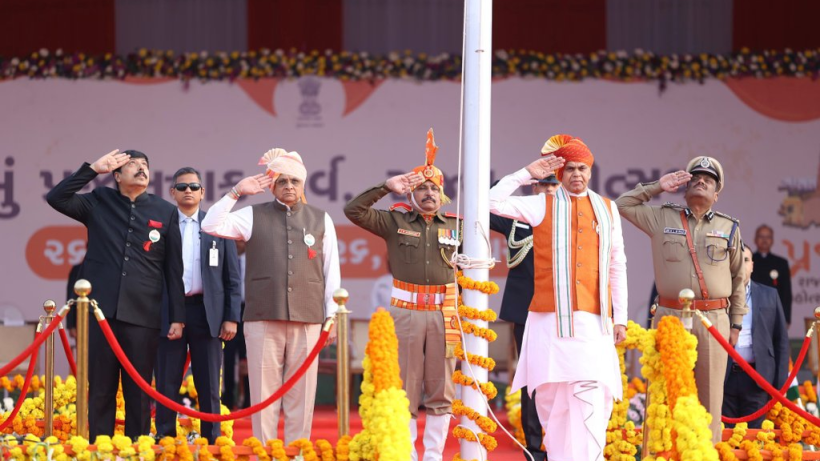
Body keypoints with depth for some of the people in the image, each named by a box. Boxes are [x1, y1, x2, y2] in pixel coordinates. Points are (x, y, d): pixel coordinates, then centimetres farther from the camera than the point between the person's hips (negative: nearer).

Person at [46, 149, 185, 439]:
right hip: (101, 311, 0)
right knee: (100, 390, 2)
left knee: (139, 393, 3)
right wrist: (92, 169, -6)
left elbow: (173, 269, 8)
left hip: (142, 316, 0)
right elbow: (57, 198, -3)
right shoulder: (99, 203, 9)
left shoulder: (166, 212, 8)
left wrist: (177, 317, 4)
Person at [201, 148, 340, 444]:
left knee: (301, 395, 2)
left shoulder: (321, 220, 11)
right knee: (264, 393, -1)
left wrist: (331, 316, 7)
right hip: (263, 318, -1)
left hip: (306, 319, 1)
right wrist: (236, 193, -6)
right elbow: (211, 226, -2)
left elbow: (331, 271, 11)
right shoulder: (254, 216, 8)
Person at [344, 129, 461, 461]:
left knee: (441, 392, 3)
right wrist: (386, 187, -9)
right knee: (405, 390, 1)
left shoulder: (454, 226, 10)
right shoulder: (395, 222, 5)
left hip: (444, 313, 2)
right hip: (406, 312, -2)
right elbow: (353, 211, -4)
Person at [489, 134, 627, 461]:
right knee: (552, 398, 2)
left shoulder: (607, 209, 12)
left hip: (593, 323, 0)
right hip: (550, 322, 0)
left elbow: (617, 267, 13)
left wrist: (620, 318, 9)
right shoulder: (542, 205, 7)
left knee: (593, 401, -11)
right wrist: (527, 174, -2)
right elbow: (493, 202, -3)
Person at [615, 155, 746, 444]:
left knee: (709, 396, 1)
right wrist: (657, 187, 11)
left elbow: (738, 278, 14)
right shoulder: (662, 218, 10)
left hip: (714, 320, 0)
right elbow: (623, 205, 15)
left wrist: (736, 323, 12)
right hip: (670, 317, 0)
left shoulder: (729, 228, 11)